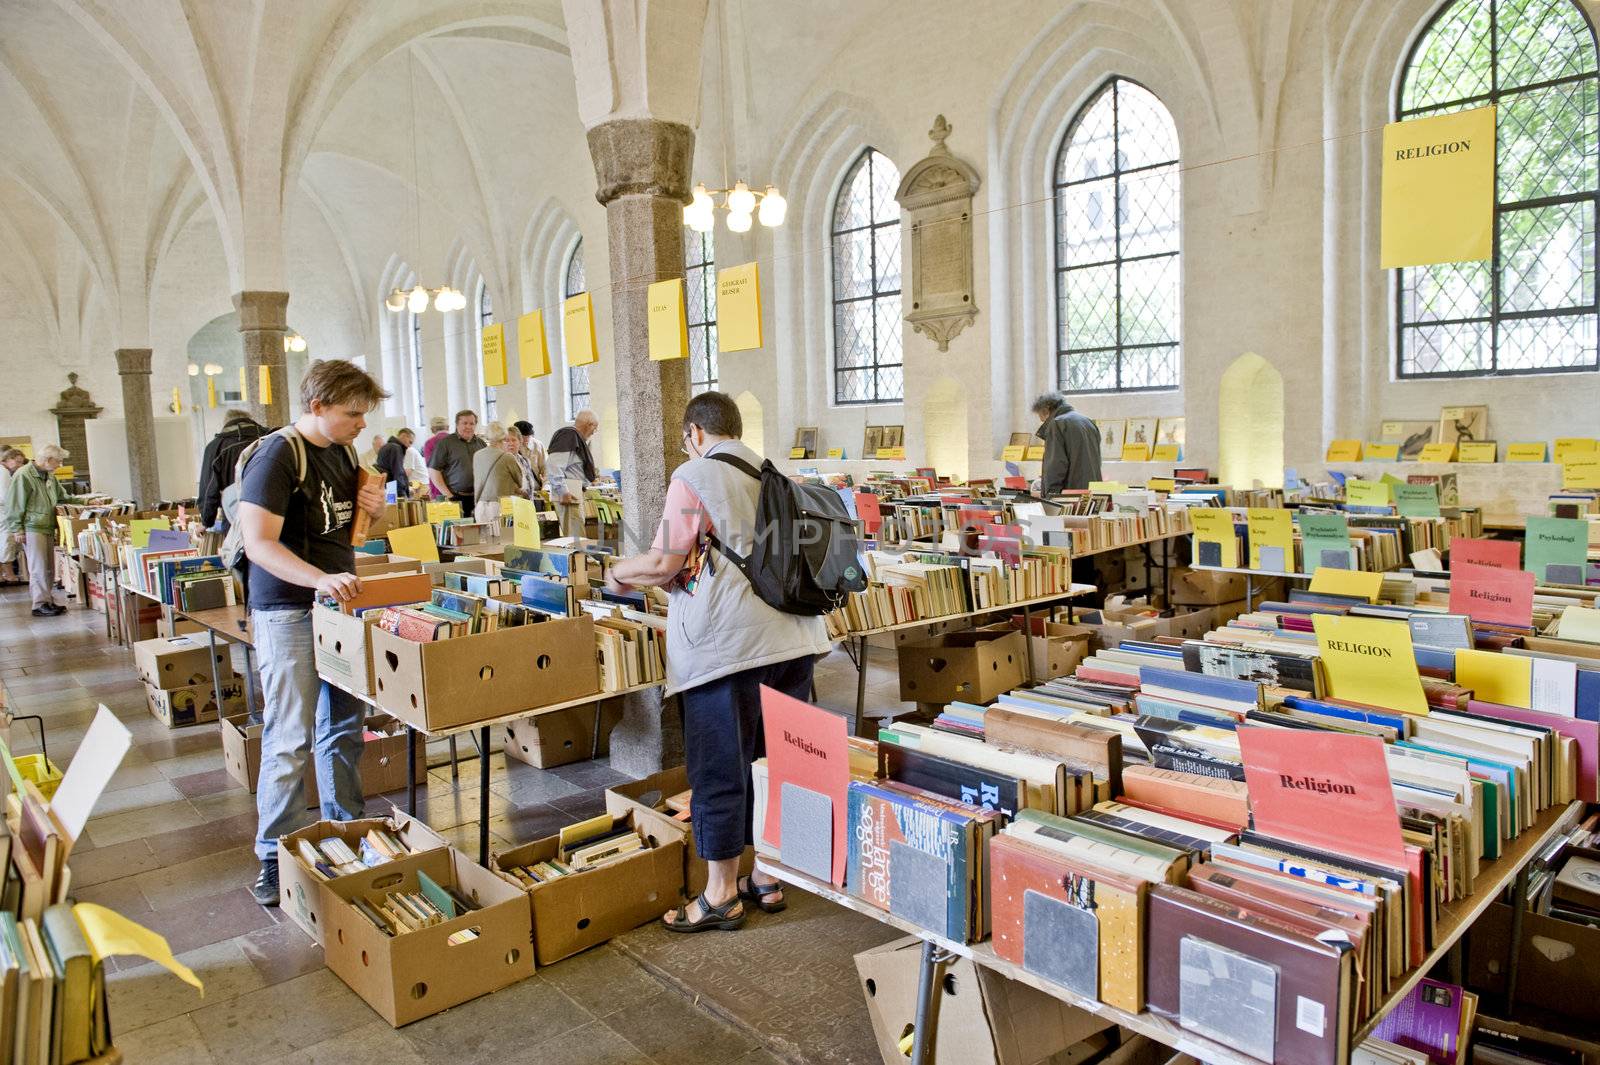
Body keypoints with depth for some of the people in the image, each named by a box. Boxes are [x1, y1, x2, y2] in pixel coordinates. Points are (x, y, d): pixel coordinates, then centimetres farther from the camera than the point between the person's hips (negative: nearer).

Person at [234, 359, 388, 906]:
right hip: (288, 612, -8)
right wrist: (318, 578, -38)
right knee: (290, 739, -4)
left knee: (344, 727, 15)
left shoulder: (344, 452, 10)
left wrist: (372, 509, 0)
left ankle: (346, 833, 28)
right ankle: (275, 858, 9)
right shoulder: (278, 455, -15)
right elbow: (259, 542, -23)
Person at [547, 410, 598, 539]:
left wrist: (590, 476, 29)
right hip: (567, 494, -11)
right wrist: (563, 491, -23)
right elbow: (554, 465, -20)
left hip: (576, 492, 11)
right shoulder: (568, 435, -11)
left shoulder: (576, 437, 19)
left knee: (578, 535, 11)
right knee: (575, 535, -13)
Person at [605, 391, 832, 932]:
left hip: (727, 643, -7)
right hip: (792, 636, 7)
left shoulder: (694, 475, -5)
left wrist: (618, 574, 10)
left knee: (719, 768, 4)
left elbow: (664, 564, -10)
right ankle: (769, 878, 27)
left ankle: (721, 894, 14)